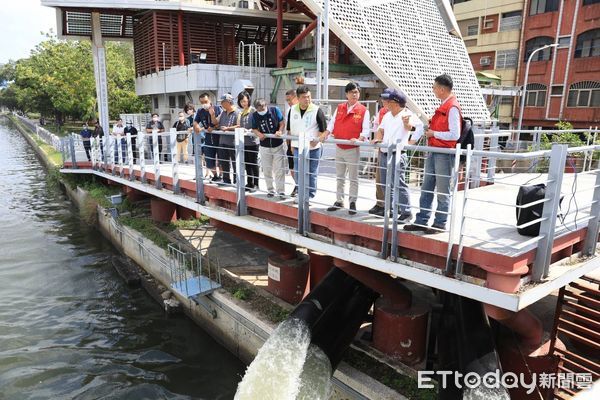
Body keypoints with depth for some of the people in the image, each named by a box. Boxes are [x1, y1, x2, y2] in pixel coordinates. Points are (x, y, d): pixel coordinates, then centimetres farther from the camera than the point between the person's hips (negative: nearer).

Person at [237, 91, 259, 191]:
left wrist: (249, 130, -26)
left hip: (253, 141, -7)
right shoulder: (241, 112, 12)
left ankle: (256, 184, 9)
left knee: (254, 163, 1)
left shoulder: (253, 111, -8)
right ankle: (249, 183, 22)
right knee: (247, 163, 12)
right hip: (244, 141, 7)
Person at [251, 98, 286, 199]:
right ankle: (270, 190, 25)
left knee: (279, 170, -1)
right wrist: (258, 134, -20)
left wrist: (280, 131, -23)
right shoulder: (254, 116, -4)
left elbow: (282, 123, -4)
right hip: (265, 146, 2)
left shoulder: (275, 110, -9)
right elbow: (254, 129, 1)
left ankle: (281, 191, 6)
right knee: (267, 170, 10)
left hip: (278, 145, -2)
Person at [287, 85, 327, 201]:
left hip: (313, 148, -4)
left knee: (311, 173, 5)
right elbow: (289, 129, 15)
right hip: (297, 147, 4)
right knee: (297, 173, 10)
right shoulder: (292, 110, 4)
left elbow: (324, 130, -5)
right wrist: (292, 143, 12)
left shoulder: (317, 110, -9)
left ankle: (310, 196, 17)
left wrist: (317, 140, -20)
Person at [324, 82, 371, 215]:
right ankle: (339, 201, 25)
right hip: (339, 148, 5)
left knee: (353, 178, 3)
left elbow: (366, 129, -10)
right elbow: (332, 123, 7)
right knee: (339, 177, 14)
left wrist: (359, 139, -27)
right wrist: (326, 134, -8)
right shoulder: (339, 108, 7)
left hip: (353, 149, -4)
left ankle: (352, 202, 13)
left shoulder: (363, 110, -5)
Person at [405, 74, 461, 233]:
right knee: (426, 189, 12)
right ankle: (421, 221, 20)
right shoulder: (443, 105, 15)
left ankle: (440, 224, 13)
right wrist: (430, 125, 6)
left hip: (444, 154, -10)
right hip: (433, 151, 10)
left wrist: (433, 133, -13)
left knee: (442, 192, 2)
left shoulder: (452, 107, -15)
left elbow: (454, 135, -21)